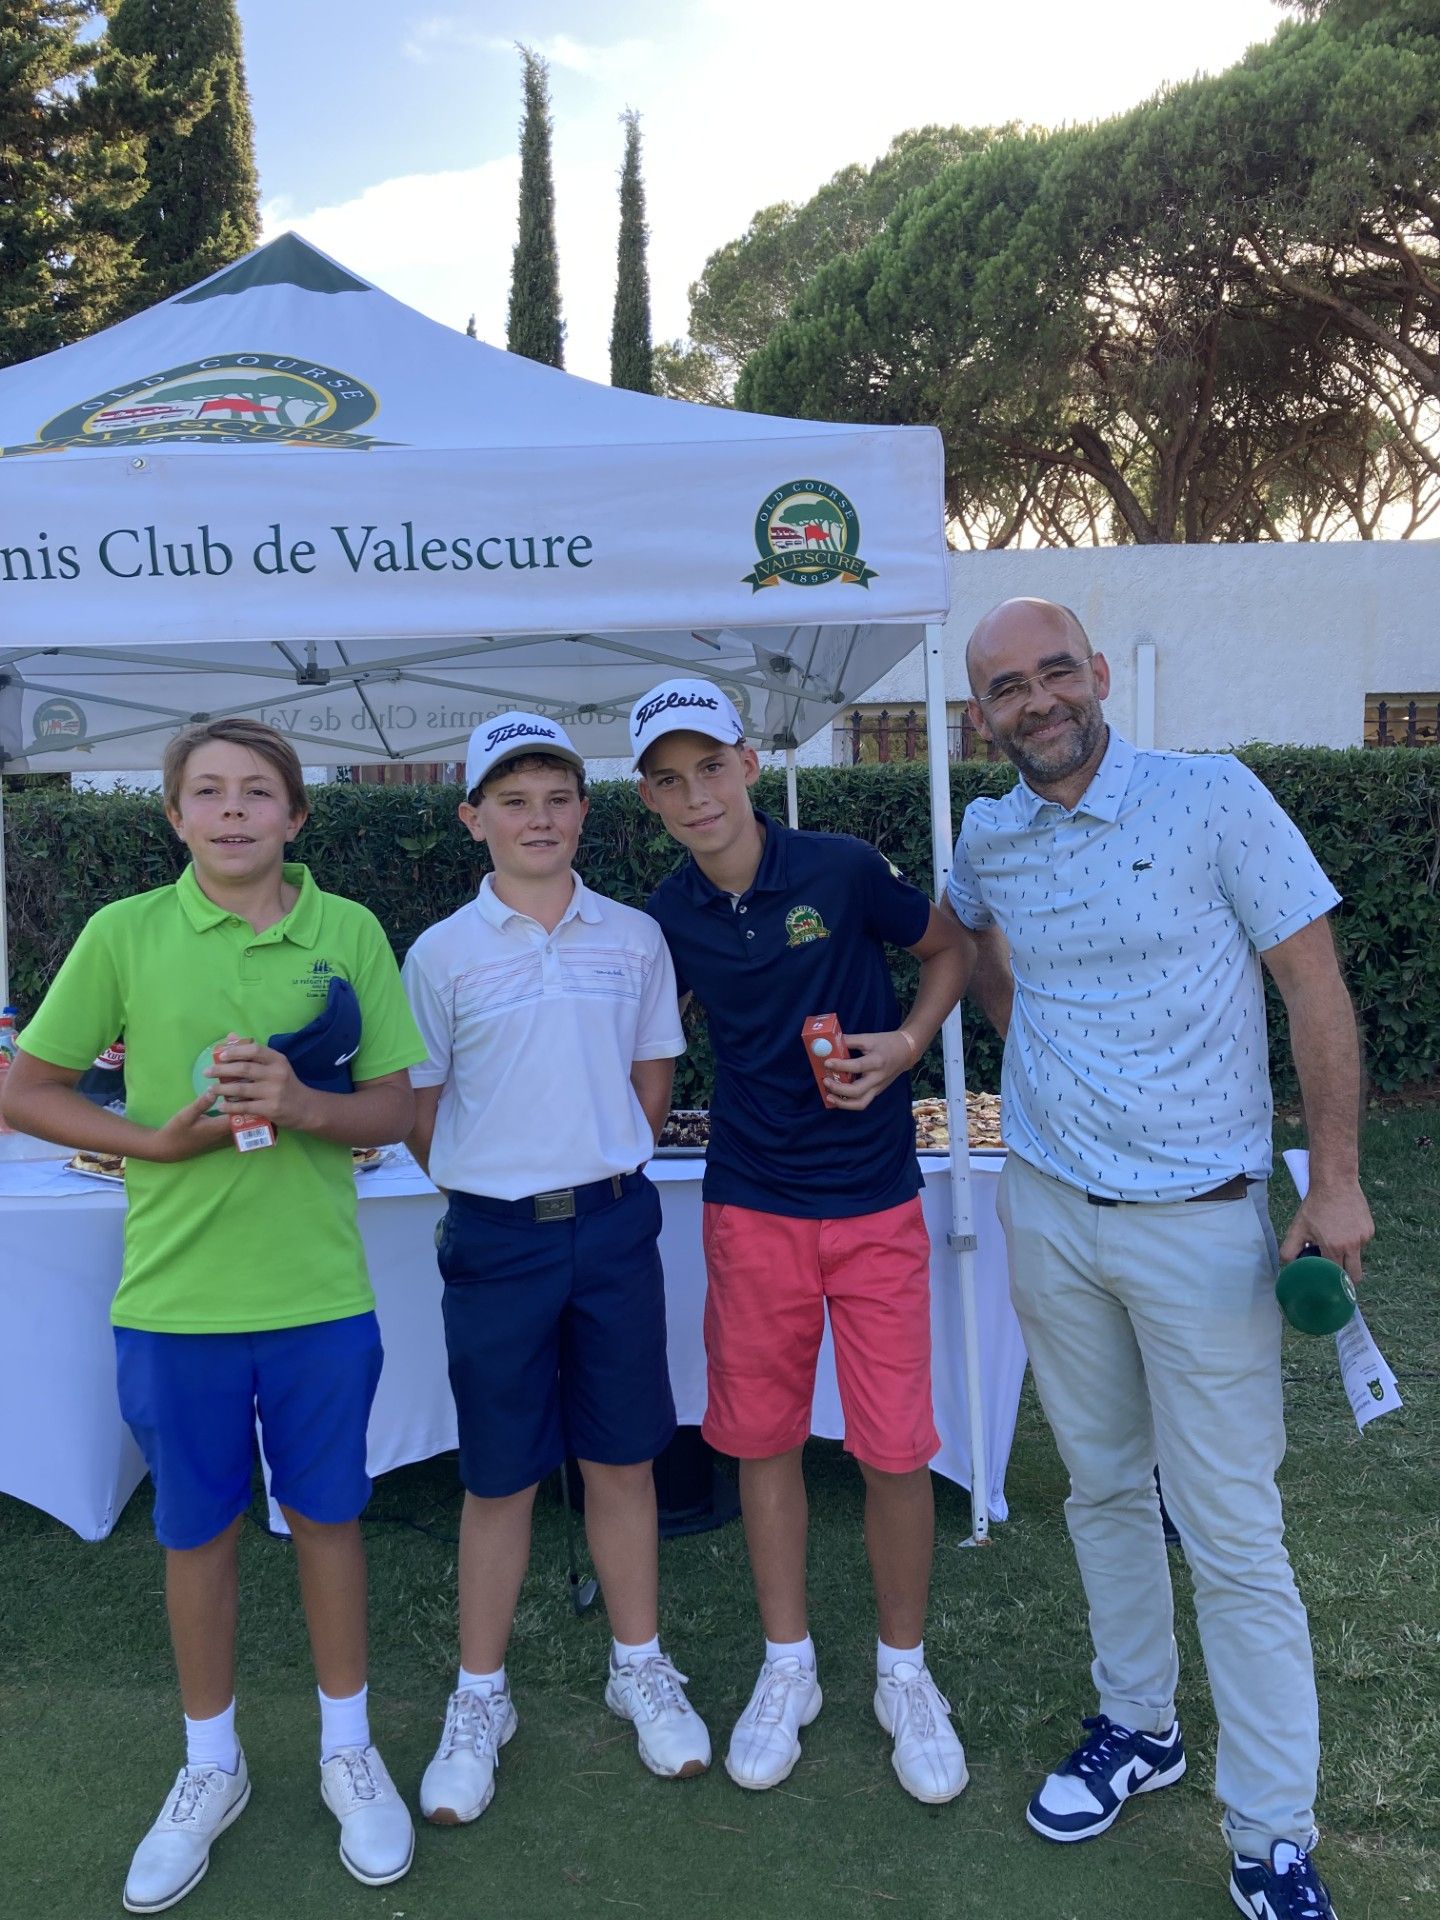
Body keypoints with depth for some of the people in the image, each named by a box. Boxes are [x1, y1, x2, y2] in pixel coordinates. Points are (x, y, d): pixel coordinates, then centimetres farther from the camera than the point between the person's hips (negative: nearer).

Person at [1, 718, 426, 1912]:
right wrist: (155, 1141, -13)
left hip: (320, 1291, 0)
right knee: (198, 1533, 15)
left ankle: (349, 1751, 36)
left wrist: (306, 1106, -20)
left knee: (327, 1516, 14)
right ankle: (211, 1768, 39)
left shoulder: (350, 932, -2)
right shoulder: (124, 933, -3)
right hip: (175, 1294, 0)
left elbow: (395, 1108, 0)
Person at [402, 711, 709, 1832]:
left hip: (614, 1226, 2)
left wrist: (600, 1174, 7)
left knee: (621, 1458, 12)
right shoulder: (442, 954, -3)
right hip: (496, 1237, -1)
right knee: (500, 1476, 9)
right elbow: (421, 1110, 4)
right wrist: (497, 1190, 3)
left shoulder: (634, 937, 2)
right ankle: (480, 1699, 28)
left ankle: (641, 1668, 33)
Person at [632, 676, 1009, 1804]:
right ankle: (788, 1668, 32)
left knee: (897, 1450, 3)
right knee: (763, 1440, 11)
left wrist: (908, 1042, -10)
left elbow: (953, 951, 5)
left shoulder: (841, 869, -9)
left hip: (876, 1204, -2)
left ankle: (905, 1673, 27)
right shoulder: (668, 921, -1)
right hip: (752, 1211, 2)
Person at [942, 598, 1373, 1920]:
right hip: (1048, 1212, 5)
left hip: (1201, 1223, -4)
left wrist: (1336, 1181, -12)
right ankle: (1138, 1727, 38)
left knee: (1233, 1537, 1)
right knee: (1103, 1487, 18)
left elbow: (1313, 983, -9)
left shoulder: (1213, 798, -10)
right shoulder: (986, 841, 3)